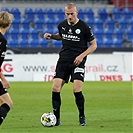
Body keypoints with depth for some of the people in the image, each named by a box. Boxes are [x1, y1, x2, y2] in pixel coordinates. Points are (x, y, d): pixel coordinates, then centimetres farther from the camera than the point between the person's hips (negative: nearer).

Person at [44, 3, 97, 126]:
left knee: (77, 90, -15)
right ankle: (56, 118, 4)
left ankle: (82, 117, 6)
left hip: (78, 61, -4)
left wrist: (82, 56, -13)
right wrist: (51, 36, 8)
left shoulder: (84, 27, -8)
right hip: (63, 60, 4)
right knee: (55, 88, -7)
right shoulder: (62, 25, 5)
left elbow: (93, 45, -1)